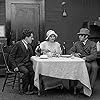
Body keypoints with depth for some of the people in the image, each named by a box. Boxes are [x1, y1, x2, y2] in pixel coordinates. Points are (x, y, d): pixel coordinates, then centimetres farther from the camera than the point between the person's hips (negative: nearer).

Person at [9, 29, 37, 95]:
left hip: (27, 63, 6)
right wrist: (15, 66, -17)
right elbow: (11, 57, -7)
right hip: (19, 64, -6)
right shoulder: (18, 44, -7)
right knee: (26, 71, -33)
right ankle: (25, 90, -16)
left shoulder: (29, 45, 15)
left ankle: (32, 88, -13)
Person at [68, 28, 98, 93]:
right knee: (88, 66, -33)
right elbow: (70, 51, 15)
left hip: (91, 61, -1)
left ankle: (90, 87, -27)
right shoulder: (77, 44, 12)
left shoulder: (92, 44, 0)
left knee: (94, 67, -34)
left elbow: (94, 55, -12)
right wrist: (75, 54, -8)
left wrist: (85, 58, -28)